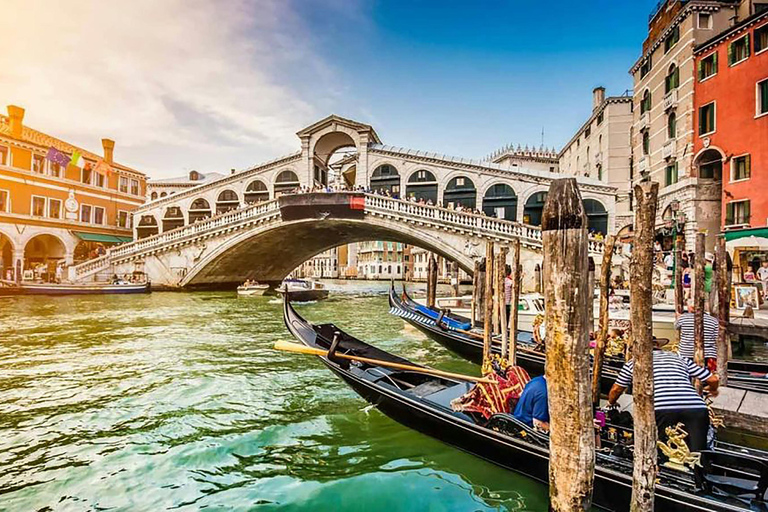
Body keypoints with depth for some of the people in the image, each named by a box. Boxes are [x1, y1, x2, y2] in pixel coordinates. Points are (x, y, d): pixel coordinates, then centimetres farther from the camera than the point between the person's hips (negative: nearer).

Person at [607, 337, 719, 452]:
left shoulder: (633, 362, 22)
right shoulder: (681, 359, 30)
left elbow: (616, 390, 28)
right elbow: (713, 379, 26)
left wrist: (611, 404, 49)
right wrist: (713, 390, 50)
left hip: (662, 409, -3)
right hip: (697, 407, 3)